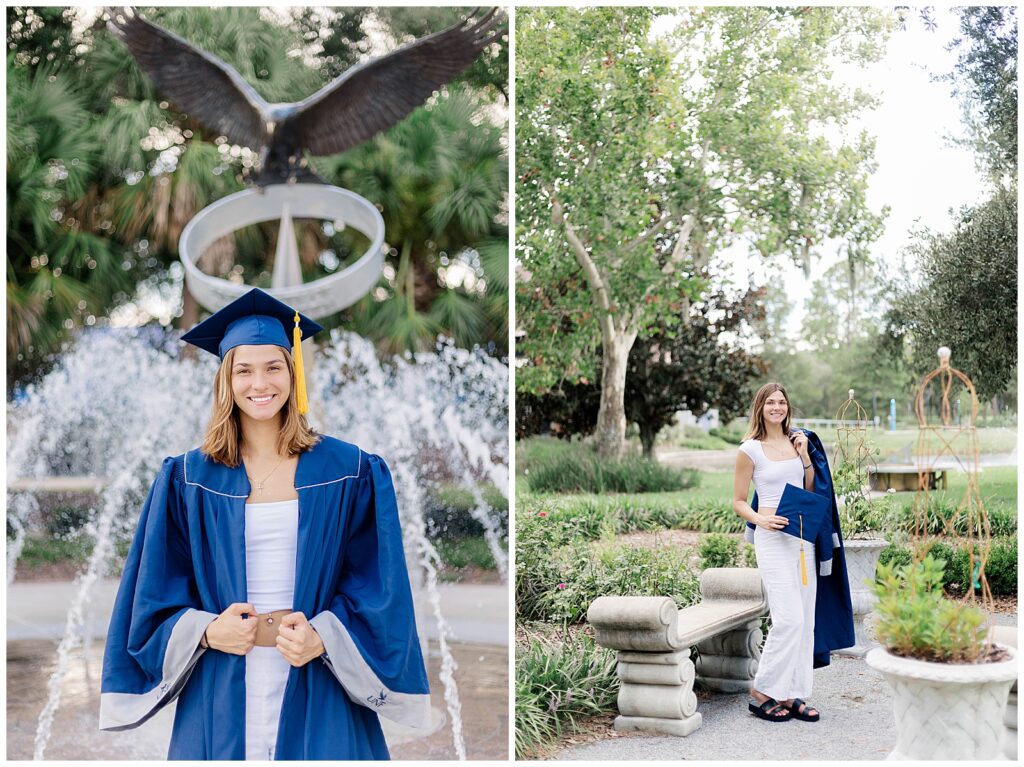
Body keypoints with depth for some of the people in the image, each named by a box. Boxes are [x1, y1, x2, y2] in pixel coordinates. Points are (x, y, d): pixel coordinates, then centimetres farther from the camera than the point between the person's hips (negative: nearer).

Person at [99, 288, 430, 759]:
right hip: (220, 697, 1)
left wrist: (323, 639, -15)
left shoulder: (347, 473, 1)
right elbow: (159, 595, 7)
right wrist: (206, 631, -11)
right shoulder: (189, 479, 5)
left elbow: (375, 585, 0)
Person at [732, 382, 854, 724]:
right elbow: (738, 501, 1)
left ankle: (793, 695, 13)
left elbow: (813, 491, 14)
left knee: (806, 619, 5)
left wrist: (805, 457, 1)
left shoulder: (800, 441, 12)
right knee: (789, 618, -13)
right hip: (773, 538, -6)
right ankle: (762, 692, 0)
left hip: (804, 537, 6)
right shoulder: (750, 449, -2)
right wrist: (760, 519, -17)